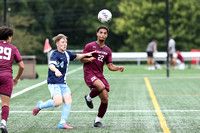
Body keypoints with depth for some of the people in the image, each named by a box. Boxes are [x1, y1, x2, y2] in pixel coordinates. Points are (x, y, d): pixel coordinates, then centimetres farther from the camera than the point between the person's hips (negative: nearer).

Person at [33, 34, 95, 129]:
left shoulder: (67, 53, 11)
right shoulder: (55, 54, -13)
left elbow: (76, 57, 32)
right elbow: (51, 65, -32)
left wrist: (86, 55, 19)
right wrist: (56, 70, -52)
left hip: (63, 83, 7)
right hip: (54, 83, -7)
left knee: (68, 101, -10)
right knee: (58, 102, -20)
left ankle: (62, 123, -8)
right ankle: (40, 105, 7)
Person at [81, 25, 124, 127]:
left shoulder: (107, 50, 14)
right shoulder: (90, 46, 0)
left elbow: (110, 66, 11)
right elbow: (82, 59, 1)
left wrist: (118, 68, -9)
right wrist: (89, 59, -21)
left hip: (100, 75, 5)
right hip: (89, 73, -5)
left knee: (105, 99, -5)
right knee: (101, 86, -35)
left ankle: (98, 120, 14)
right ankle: (89, 97, -3)